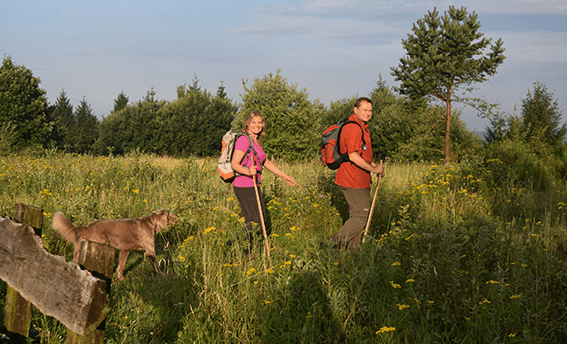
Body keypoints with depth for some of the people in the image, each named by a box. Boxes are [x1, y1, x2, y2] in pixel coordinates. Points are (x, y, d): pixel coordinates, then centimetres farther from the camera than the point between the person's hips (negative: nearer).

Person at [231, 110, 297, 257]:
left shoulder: (256, 141, 14)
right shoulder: (244, 140, -14)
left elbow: (266, 162, 24)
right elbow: (234, 164, -19)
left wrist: (285, 176, 24)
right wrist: (248, 171, -38)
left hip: (253, 186, 9)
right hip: (244, 187, -9)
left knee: (261, 220, 11)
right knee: (255, 222, -8)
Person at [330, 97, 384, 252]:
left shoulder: (362, 127, 17)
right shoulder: (354, 128, -18)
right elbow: (353, 156, -27)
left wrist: (374, 165, 13)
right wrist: (373, 169, -19)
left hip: (360, 180, 11)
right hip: (354, 181, -11)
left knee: (357, 215, 15)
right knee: (360, 217, -8)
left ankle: (352, 250, 23)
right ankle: (333, 245, -5)